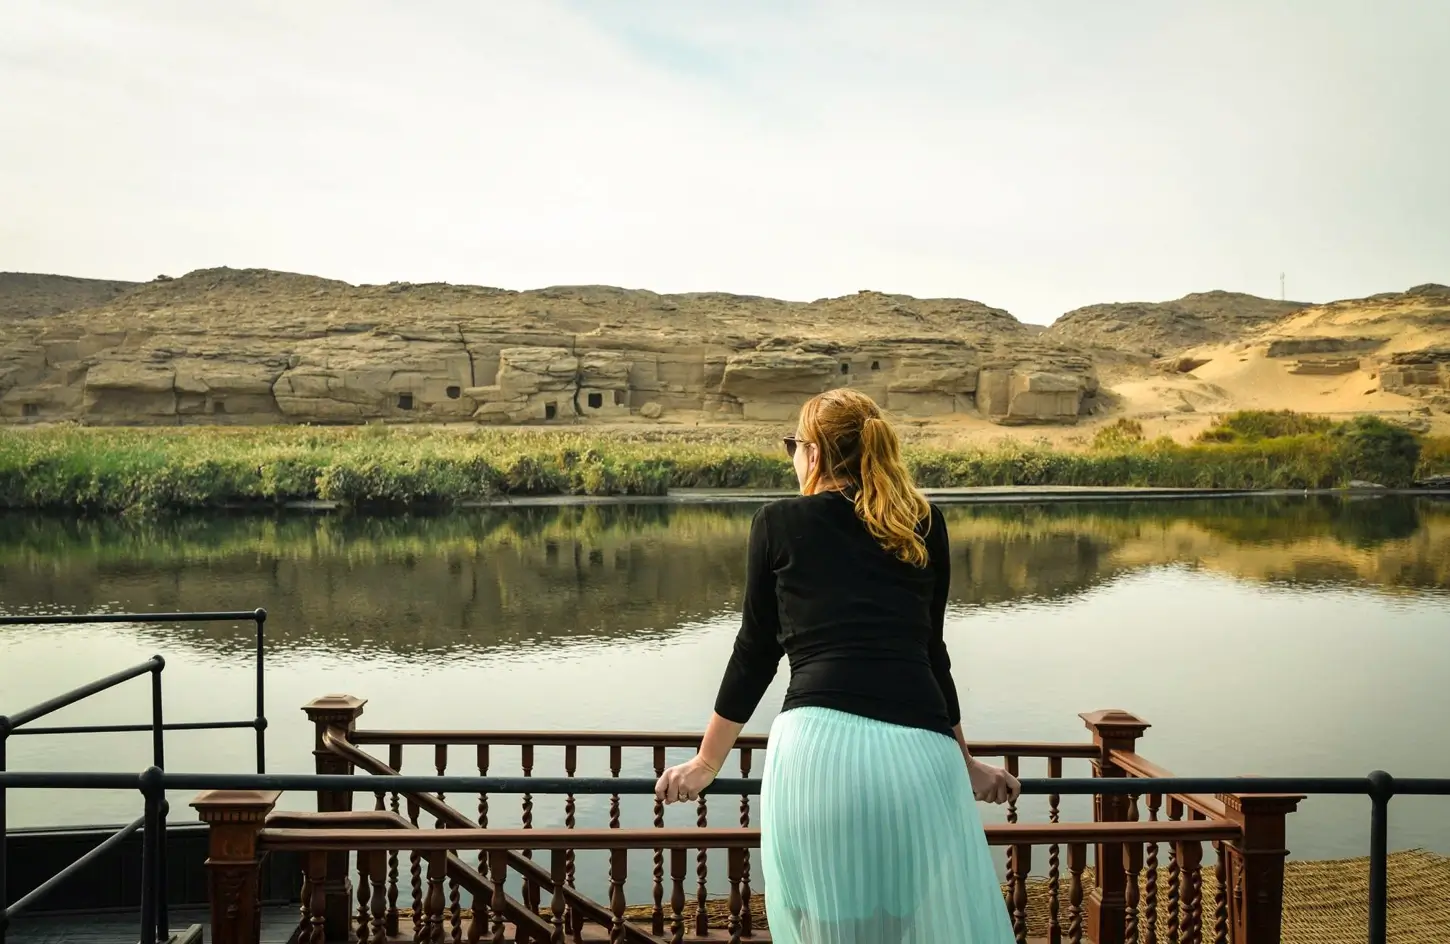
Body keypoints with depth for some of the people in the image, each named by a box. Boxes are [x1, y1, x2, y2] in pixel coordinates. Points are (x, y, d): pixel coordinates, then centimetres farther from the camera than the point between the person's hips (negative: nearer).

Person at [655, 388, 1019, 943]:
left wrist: (706, 764, 26)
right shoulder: (925, 526, 18)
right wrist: (964, 763, 36)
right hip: (920, 751, 2)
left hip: (818, 747, -2)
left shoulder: (779, 524, 12)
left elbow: (756, 652, 15)